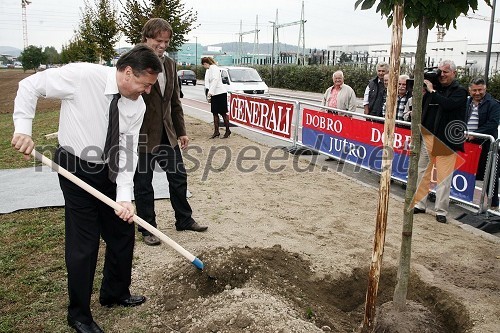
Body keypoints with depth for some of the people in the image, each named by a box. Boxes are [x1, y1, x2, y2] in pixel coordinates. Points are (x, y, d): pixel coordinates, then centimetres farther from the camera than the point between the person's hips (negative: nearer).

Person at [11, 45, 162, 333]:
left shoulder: (138, 105, -7)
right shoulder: (82, 76, -22)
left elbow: (129, 152, -10)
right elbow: (30, 85, -11)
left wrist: (124, 196, -19)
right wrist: (23, 128, -19)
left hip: (110, 173, 6)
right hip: (76, 170, -5)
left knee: (123, 235, 13)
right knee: (83, 244, -1)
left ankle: (115, 294, 38)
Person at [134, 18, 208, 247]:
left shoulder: (170, 65, 9)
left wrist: (181, 131, 13)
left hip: (166, 134, 6)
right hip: (142, 135, -6)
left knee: (179, 177, 13)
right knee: (143, 184, 7)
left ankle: (184, 220, 31)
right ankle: (147, 229, 23)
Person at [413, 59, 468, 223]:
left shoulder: (460, 91, -1)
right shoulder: (433, 87, 11)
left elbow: (448, 104, -21)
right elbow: (421, 107, 13)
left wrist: (432, 91, -13)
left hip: (446, 140, -5)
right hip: (427, 136, 5)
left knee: (444, 177, -1)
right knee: (423, 172, 11)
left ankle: (441, 211, 7)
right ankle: (419, 204, 22)